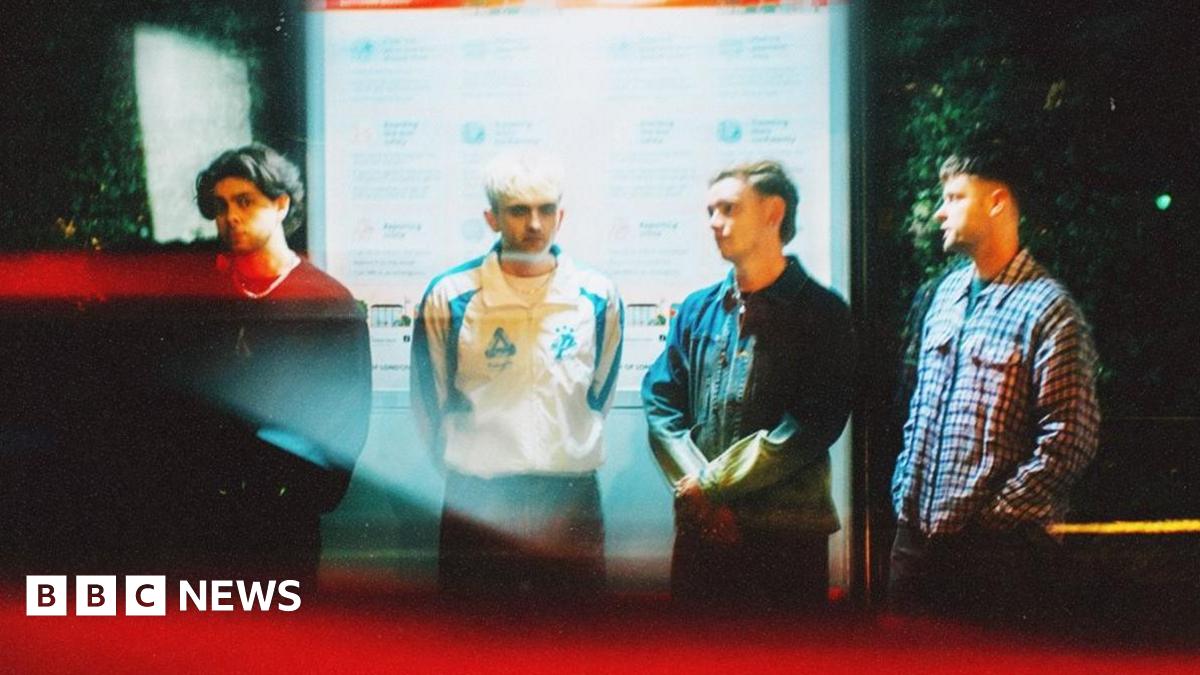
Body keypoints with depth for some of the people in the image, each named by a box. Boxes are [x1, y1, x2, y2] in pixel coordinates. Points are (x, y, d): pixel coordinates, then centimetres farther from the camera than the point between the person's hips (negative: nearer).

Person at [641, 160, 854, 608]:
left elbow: (812, 425, -12)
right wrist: (699, 497, -8)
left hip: (788, 533, -3)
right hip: (700, 527, 4)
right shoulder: (698, 310, 10)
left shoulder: (823, 314, -3)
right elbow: (661, 403, 5)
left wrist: (713, 482, -12)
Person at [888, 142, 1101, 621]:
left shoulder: (1047, 308, -11)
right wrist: (904, 493, 10)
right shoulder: (946, 294, 12)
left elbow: (1069, 440, -16)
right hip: (916, 534, 7)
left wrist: (997, 516, -15)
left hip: (993, 546, -7)